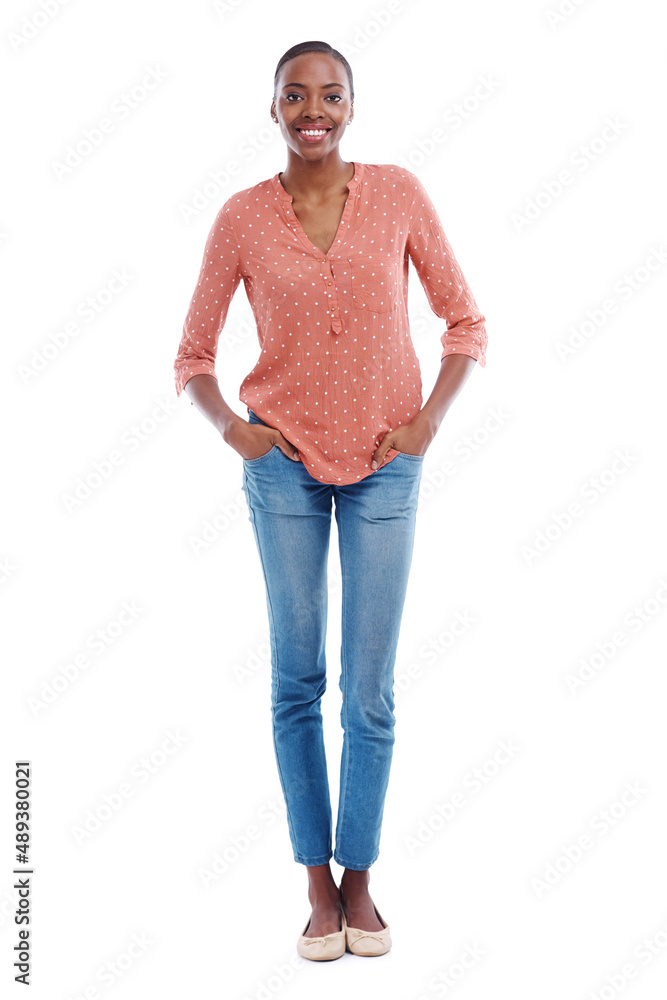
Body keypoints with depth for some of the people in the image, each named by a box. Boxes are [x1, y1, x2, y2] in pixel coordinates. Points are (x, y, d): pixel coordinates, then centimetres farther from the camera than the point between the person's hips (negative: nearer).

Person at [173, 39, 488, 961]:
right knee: (296, 680, 6)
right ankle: (317, 885, 21)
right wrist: (232, 428, -10)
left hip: (385, 467, 0)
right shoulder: (242, 217, -1)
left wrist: (430, 418, -7)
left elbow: (466, 323, 5)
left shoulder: (399, 194, -1)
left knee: (371, 689, 4)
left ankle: (360, 880, 22)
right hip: (287, 466, 0)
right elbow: (193, 356, 6)